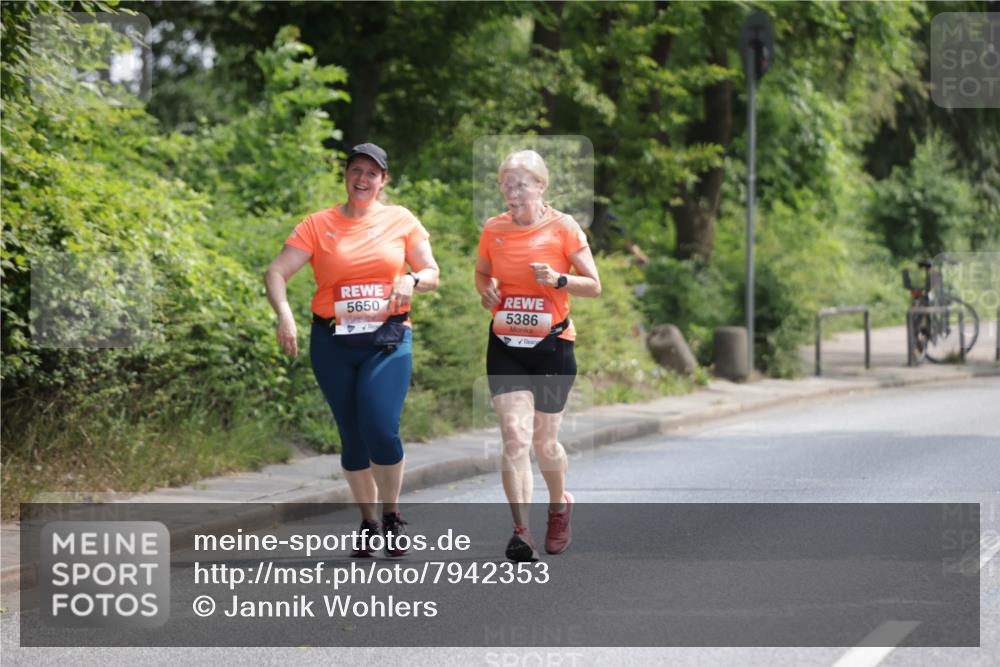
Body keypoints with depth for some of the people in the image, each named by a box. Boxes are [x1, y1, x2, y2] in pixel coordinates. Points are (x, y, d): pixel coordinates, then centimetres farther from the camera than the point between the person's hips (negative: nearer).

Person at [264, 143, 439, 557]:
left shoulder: (401, 221, 7)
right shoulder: (318, 225, 3)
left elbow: (431, 273, 11)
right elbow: (276, 273, -3)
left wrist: (412, 281, -12)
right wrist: (284, 314, -21)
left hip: (388, 340, -1)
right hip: (333, 343, 1)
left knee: (381, 429, -17)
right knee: (353, 438, 5)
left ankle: (391, 514, 6)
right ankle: (368, 523, 22)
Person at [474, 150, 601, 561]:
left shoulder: (563, 227, -6)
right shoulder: (494, 230, 3)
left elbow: (593, 285, -2)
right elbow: (482, 272, 21)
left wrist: (557, 279, -20)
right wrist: (486, 291, -2)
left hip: (553, 346, -1)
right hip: (505, 348, 2)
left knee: (544, 441, 9)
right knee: (515, 435, -14)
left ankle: (560, 505, 38)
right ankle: (520, 531, -17)